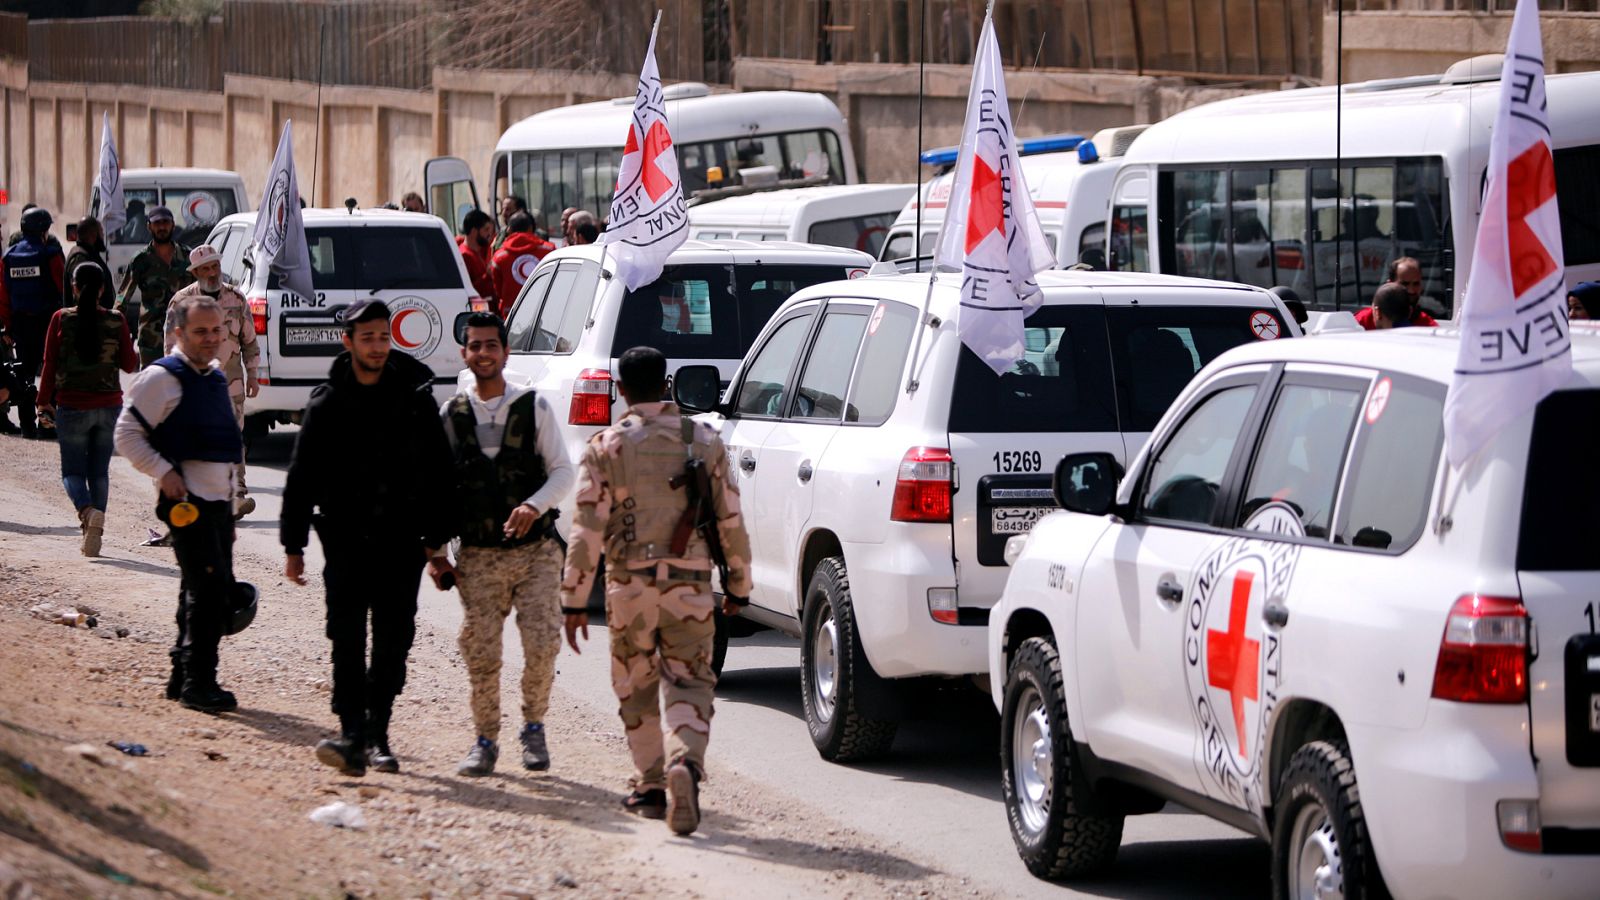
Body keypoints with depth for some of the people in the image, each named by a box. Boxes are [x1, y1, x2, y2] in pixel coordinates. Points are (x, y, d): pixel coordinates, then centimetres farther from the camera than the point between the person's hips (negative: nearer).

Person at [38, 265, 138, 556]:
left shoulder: (62, 320, -8)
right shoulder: (116, 322, -5)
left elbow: (50, 365, -5)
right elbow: (129, 365, 1)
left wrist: (44, 401, 7)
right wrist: (132, 348, 23)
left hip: (72, 406, -2)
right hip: (108, 406, 2)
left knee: (73, 471, 7)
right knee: (100, 471, 14)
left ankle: (87, 511, -23)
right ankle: (93, 535, 10)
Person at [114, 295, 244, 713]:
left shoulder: (216, 377, 17)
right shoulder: (163, 378, -9)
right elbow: (127, 434, -11)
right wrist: (164, 473, -19)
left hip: (219, 499, 9)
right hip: (187, 500, -9)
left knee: (206, 592, 13)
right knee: (209, 588, -15)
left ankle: (183, 677, 22)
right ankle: (197, 684, -12)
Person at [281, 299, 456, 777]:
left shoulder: (415, 398, 5)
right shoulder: (328, 404, 2)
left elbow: (438, 475, 10)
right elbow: (300, 480, 6)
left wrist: (436, 542, 9)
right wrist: (293, 545, 2)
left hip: (401, 540, 1)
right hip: (346, 538, -1)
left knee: (393, 641, 5)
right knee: (347, 637, -11)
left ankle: (377, 735, 15)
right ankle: (353, 736, -19)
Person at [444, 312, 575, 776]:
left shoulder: (534, 407, 1)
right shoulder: (450, 415, 5)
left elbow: (563, 471, 1)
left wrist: (534, 506, -18)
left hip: (535, 550, -1)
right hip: (477, 555, 1)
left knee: (542, 644, -10)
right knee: (480, 652, -2)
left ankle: (533, 728, 13)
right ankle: (485, 740, 15)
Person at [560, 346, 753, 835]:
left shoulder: (605, 447, -4)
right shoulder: (705, 442, 2)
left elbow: (587, 530, -7)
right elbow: (731, 523, 4)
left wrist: (574, 600, -1)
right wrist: (738, 586, 16)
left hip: (629, 586, 0)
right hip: (690, 586, 1)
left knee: (637, 691, 16)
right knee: (689, 685, 1)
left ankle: (651, 786, 21)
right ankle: (684, 763, -26)